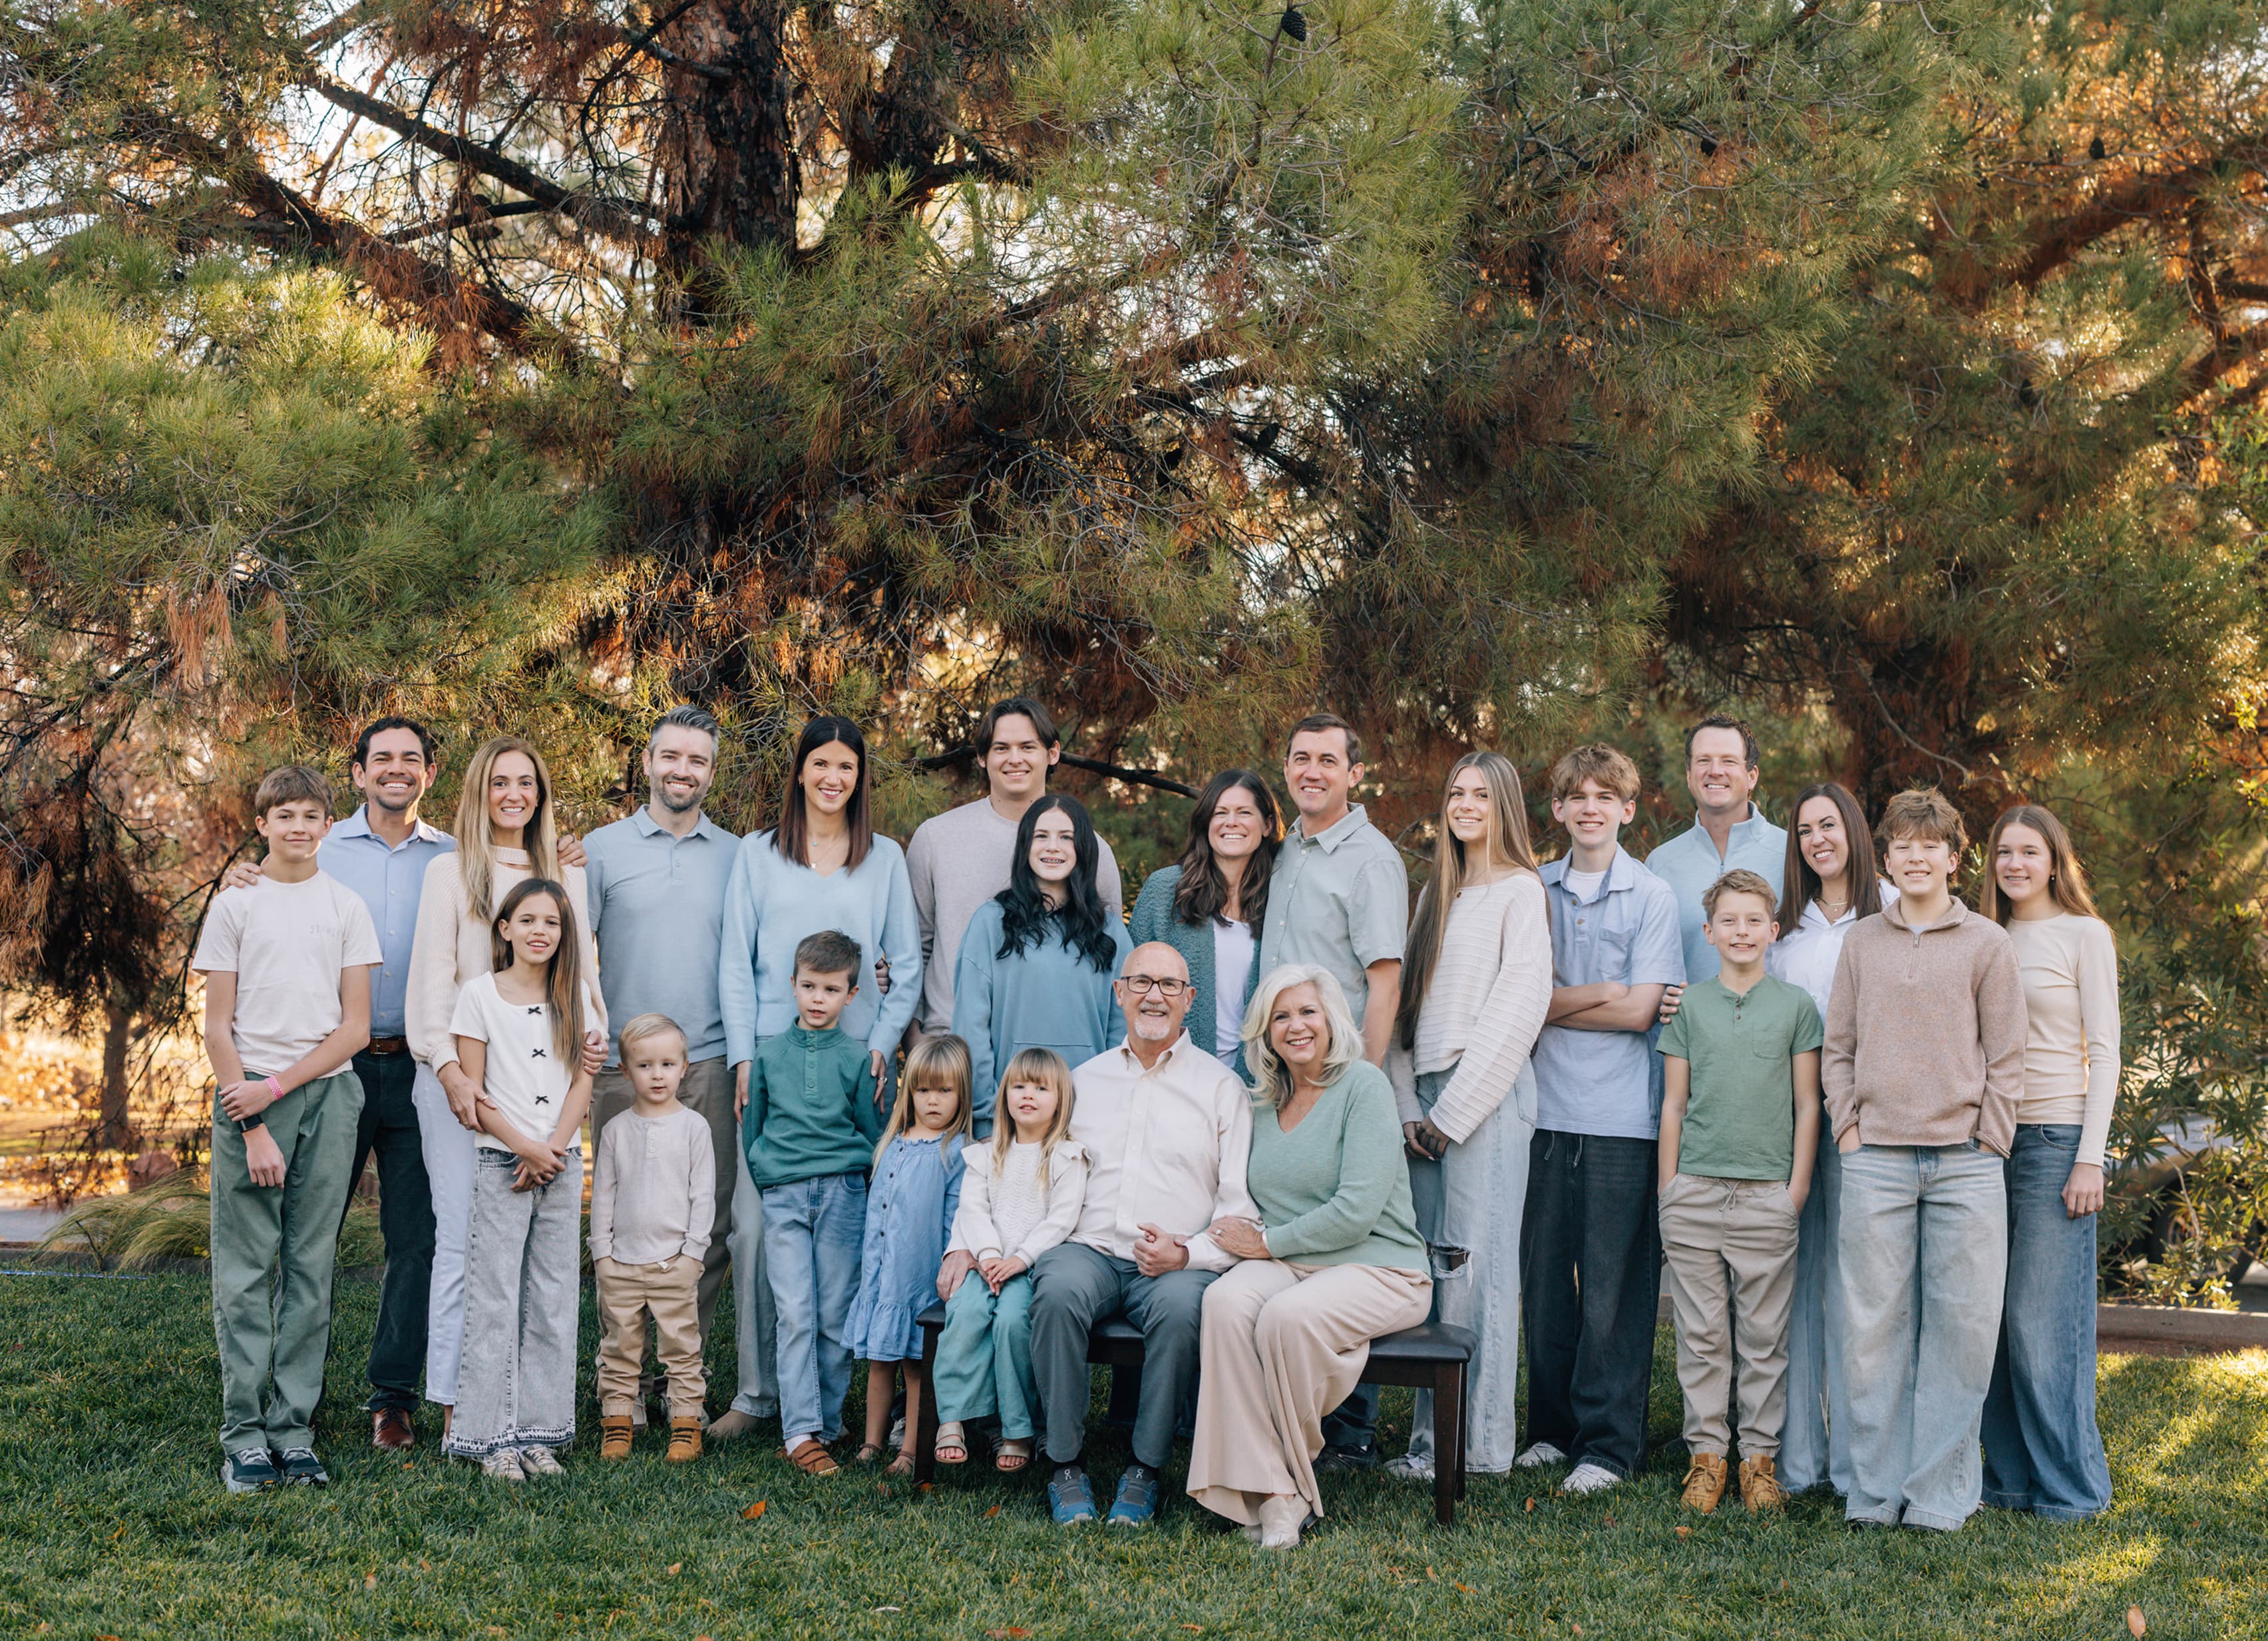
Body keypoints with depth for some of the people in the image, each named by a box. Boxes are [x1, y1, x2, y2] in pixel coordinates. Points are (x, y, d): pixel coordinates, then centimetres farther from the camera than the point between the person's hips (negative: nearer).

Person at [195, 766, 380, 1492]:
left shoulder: (347, 907, 8)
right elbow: (217, 1028, 2)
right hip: (248, 1098, -1)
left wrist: (275, 1088, -8)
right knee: (245, 1268, -2)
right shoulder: (235, 905, 5)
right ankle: (244, 1434, 2)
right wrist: (253, 1126, -7)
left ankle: (294, 1429, 6)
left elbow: (355, 1028, 3)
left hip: (326, 1092, 1)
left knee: (310, 1267, 2)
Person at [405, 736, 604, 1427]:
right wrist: (449, 1067, -14)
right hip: (463, 1076, -3)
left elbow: (583, 968, 17)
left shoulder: (567, 876, 17)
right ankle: (455, 1405, -1)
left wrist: (592, 1031, -4)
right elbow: (432, 976, -1)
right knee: (462, 1235, -7)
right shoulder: (450, 871, 6)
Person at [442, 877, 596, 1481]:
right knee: (495, 1300, -4)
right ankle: (492, 1437, 2)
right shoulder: (480, 993, -1)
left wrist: (553, 1149, -8)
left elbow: (582, 1081, 5)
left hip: (563, 1164, 3)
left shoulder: (576, 994, 9)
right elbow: (474, 1092, -4)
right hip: (500, 1163, -3)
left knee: (553, 1301, 5)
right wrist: (524, 1148, -12)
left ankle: (538, 1431, 11)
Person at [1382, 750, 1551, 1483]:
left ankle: (1477, 1442, -4)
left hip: (1488, 1093, -6)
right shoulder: (1436, 894, 20)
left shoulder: (1521, 891, -2)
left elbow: (1518, 1008, -9)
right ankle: (1431, 1434, 6)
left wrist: (1454, 1111, -10)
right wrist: (1408, 1107, 5)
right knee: (1430, 1263, 3)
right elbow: (1409, 1003, 16)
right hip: (1427, 1098, 6)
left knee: (1475, 1260, -8)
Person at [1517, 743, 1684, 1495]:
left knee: (1614, 1284, -1)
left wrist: (1553, 1004, -1)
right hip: (1547, 1109, 3)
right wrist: (1600, 994, -7)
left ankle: (1609, 1444, 7)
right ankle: (1553, 1427, 18)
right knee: (1545, 1276, 6)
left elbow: (1639, 1010, -6)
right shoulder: (1535, 892, 11)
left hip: (1620, 1116, -3)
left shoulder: (1652, 897, 1)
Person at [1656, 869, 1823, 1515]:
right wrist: (1668, 1188, 6)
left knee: (1765, 1336, 3)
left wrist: (1798, 1188, 0)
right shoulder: (1689, 1004, 8)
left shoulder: (1796, 1005, 5)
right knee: (1701, 1334, 5)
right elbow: (1673, 1104, 10)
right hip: (1695, 1192, 1)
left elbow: (1807, 1104, 6)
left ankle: (1761, 1455, 11)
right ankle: (1707, 1453, 13)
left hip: (1768, 1194, -1)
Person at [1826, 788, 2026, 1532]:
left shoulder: (1987, 944, 4)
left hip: (1964, 1163, -1)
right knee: (1874, 1326, 2)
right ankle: (1876, 1489, 11)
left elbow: (2005, 1058, 4)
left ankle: (1940, 1491, 9)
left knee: (1961, 1327, -1)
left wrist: (1984, 1147, -3)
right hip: (1875, 1160, 2)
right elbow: (1838, 1048, 13)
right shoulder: (1861, 944, 11)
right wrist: (1848, 1130, 3)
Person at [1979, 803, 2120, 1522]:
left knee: (2044, 1320, -5)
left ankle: (2068, 1485, 5)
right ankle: (2008, 1476, 12)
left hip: (2056, 1138, -5)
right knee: (1992, 1318, 4)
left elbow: (2105, 1051, -4)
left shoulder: (2085, 936, -1)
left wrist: (2090, 1159, -10)